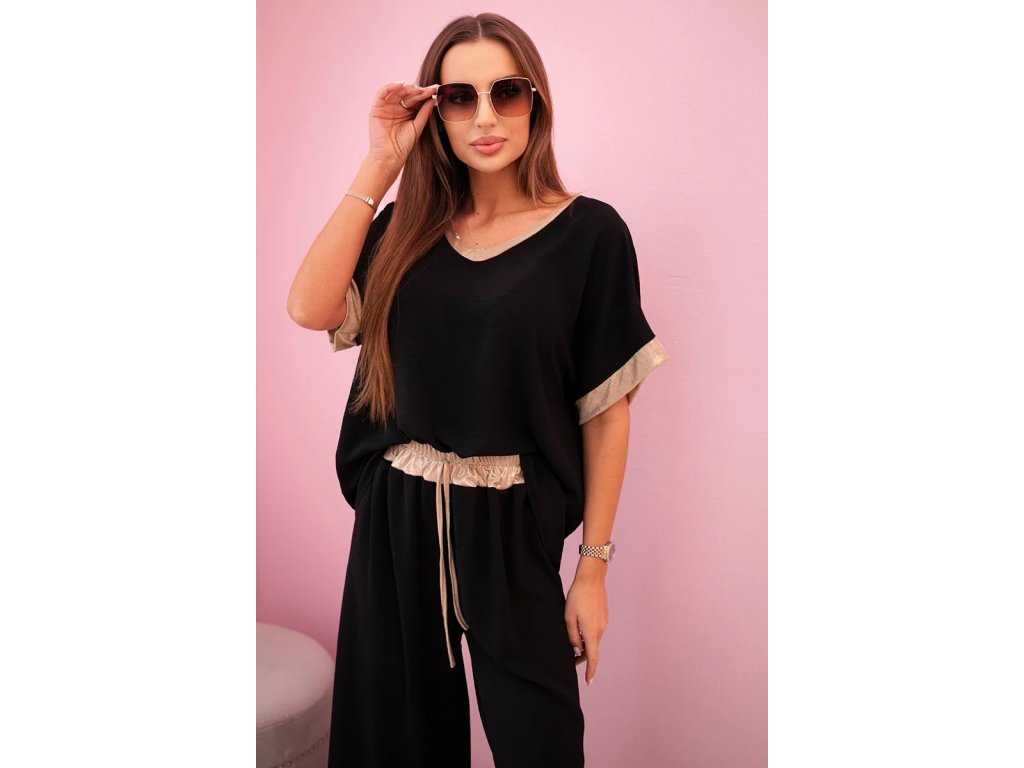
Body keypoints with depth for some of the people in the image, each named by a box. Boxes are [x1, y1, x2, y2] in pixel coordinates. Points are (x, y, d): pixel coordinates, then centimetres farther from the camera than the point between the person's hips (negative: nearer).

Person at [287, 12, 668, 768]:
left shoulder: (589, 232, -7)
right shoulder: (408, 227, 4)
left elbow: (607, 409, -6)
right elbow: (312, 309, -11)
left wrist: (595, 565, -6)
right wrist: (379, 167, -9)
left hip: (510, 528, -3)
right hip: (394, 519, 4)